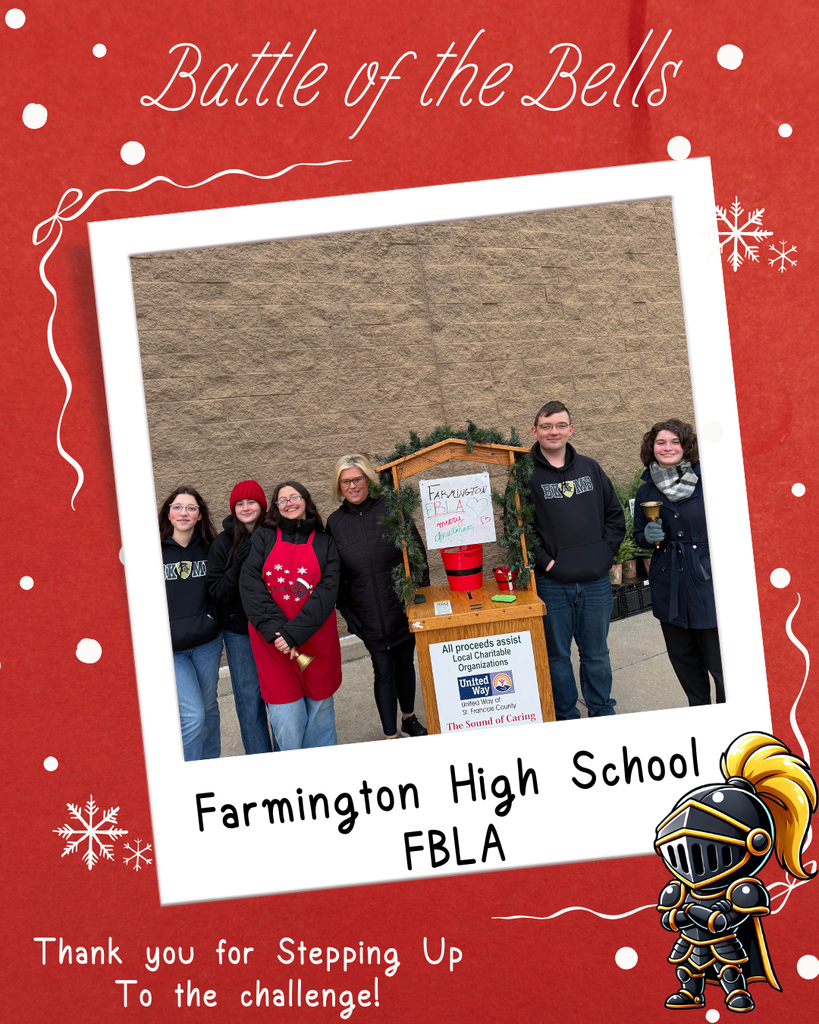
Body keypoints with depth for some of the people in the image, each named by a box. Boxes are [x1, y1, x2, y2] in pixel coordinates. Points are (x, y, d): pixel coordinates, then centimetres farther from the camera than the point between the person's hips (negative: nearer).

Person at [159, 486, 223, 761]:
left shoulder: (208, 549, 4)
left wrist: (212, 617, 6)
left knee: (208, 708, 15)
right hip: (168, 647, -4)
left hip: (207, 643, 4)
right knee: (192, 714, -12)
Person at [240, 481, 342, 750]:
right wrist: (274, 629, -17)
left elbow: (327, 591, -6)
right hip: (271, 642, -1)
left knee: (320, 707, 11)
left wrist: (293, 633, -17)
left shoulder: (324, 543, 7)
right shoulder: (263, 538, 7)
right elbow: (250, 585, -4)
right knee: (286, 718, -4)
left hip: (315, 639, 1)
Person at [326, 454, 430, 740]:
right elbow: (335, 574, 6)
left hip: (403, 606, 0)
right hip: (368, 616, 0)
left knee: (405, 663, 15)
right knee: (383, 670, 1)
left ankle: (408, 718, 37)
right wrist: (346, 612, 2)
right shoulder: (335, 522, 1)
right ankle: (391, 736, 9)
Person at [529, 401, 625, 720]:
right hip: (552, 584, -3)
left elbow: (615, 515, 14)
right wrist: (543, 560, -12)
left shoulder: (589, 468, 9)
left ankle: (603, 714, 29)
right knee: (557, 655, 7)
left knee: (597, 654, 14)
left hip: (596, 581, 3)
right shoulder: (525, 475, -4)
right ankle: (566, 718, 23)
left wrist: (605, 550, 2)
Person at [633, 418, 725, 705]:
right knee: (683, 659, 13)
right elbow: (639, 536, 18)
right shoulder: (646, 492, 8)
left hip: (708, 582, -4)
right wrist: (648, 536, -5)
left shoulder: (708, 481, -3)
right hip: (669, 587, 4)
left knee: (718, 658, -5)